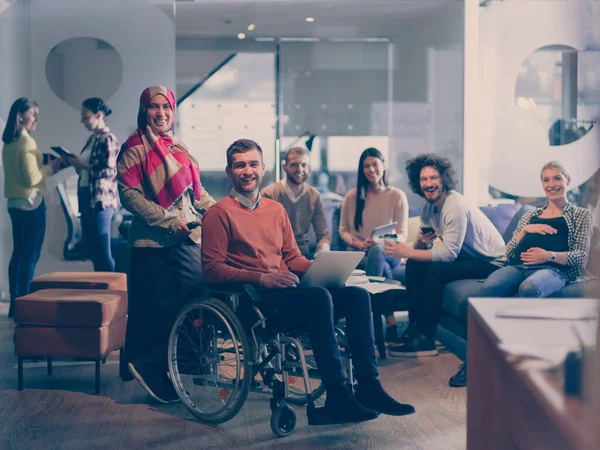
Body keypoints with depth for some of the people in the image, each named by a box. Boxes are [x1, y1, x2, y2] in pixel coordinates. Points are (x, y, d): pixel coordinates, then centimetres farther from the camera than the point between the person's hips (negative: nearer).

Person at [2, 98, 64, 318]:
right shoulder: (27, 142, -16)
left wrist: (46, 167, 12)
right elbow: (32, 178, -20)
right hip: (30, 203, -9)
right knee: (31, 255, -3)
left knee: (19, 253, 13)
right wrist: (50, 167, -6)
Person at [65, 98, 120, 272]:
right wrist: (75, 163, 3)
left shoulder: (108, 139, -11)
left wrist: (82, 164, -14)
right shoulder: (92, 139, 16)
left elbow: (109, 171, -19)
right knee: (91, 247, 13)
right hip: (86, 197, 10)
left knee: (102, 251, -5)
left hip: (100, 199, -9)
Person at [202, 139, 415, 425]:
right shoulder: (219, 213, 0)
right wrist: (262, 278, -19)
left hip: (286, 293, 7)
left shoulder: (276, 209, 21)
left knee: (357, 295, -13)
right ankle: (337, 396, -34)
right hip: (252, 300, -7)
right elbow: (212, 269, -8)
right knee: (318, 296, -33)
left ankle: (368, 387, -18)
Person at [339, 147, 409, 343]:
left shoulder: (397, 196, 3)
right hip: (359, 254, 1)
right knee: (383, 268, -36)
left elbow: (402, 235, -2)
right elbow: (343, 230, 12)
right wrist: (355, 243, -12)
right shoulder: (352, 196, 8)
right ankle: (390, 322, -36)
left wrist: (379, 242, -23)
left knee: (376, 251, -39)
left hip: (387, 252, -1)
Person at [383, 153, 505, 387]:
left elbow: (449, 253, -30)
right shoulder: (430, 206, 4)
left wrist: (405, 252, -30)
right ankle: (415, 326, 0)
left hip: (492, 262, -9)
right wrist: (420, 241, -20)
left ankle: (425, 338, -17)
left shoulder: (456, 206, -24)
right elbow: (421, 247, 5)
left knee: (436, 270, -27)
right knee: (415, 264, -3)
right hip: (468, 256, 9)